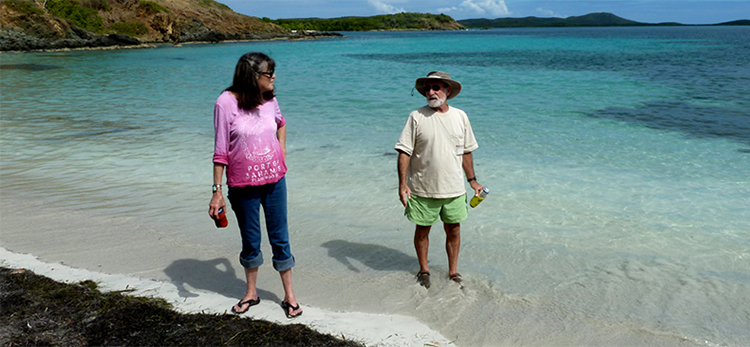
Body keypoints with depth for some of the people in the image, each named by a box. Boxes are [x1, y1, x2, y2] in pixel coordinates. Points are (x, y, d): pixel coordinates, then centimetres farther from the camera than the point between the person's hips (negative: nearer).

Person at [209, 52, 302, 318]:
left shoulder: (270, 100, -1)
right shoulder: (226, 102, -13)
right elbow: (220, 151, -10)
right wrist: (217, 191, -11)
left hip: (274, 181, 3)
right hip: (243, 185, -3)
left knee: (280, 238, 7)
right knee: (250, 240, 12)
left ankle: (289, 296, 20)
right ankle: (251, 293, 33)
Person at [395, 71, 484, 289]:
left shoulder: (460, 117, 5)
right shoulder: (417, 117, -6)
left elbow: (466, 151, 14)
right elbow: (404, 152, -7)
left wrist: (472, 180, 15)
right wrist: (402, 183, -15)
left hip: (454, 189, 2)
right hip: (423, 189, -2)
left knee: (453, 230, 9)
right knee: (422, 230, 10)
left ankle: (453, 272, 26)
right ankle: (424, 270, 30)